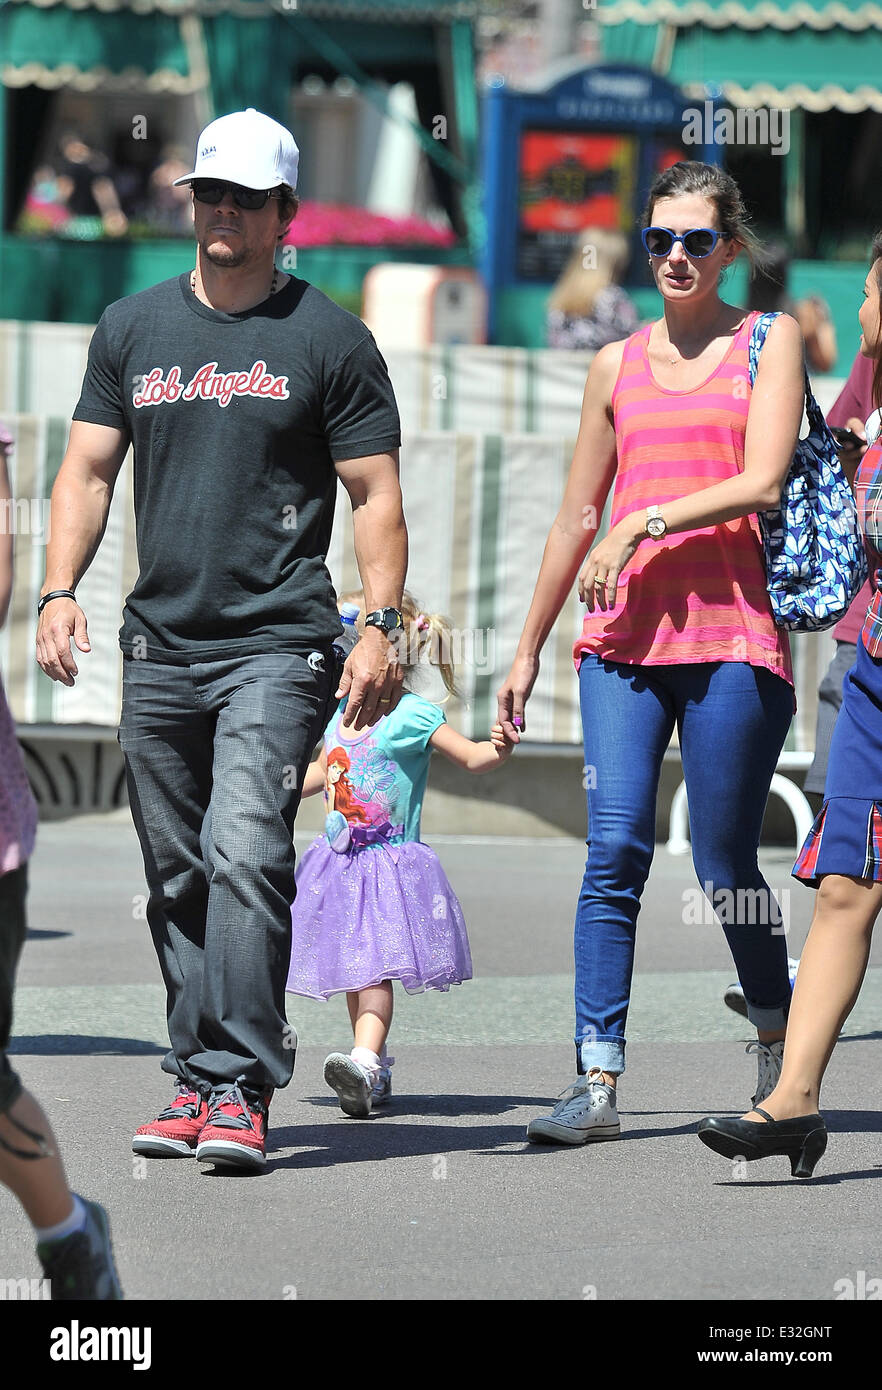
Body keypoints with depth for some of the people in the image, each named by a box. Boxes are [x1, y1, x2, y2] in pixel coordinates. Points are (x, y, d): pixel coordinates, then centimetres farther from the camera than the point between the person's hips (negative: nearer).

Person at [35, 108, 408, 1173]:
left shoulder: (327, 339, 2)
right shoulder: (133, 328, 13)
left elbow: (376, 494, 2)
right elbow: (88, 471, 13)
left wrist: (379, 625, -9)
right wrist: (60, 590, -1)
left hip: (277, 646, -4)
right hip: (157, 647, 5)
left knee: (246, 854, -18)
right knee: (178, 876, 8)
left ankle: (236, 1085, -18)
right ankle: (196, 1081, 15)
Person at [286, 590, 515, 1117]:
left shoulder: (413, 716, -10)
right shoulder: (340, 715, 11)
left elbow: (472, 757, -12)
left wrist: (499, 748, -33)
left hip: (391, 860, -7)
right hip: (340, 860, 7)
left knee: (373, 965, -18)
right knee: (352, 967, 9)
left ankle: (364, 1062, -30)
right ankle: (378, 1071, 18)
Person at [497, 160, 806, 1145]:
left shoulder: (769, 342, 6)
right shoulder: (617, 366, 16)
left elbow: (762, 483, -8)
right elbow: (575, 519, 21)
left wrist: (645, 525, -15)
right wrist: (527, 650, 21)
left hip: (731, 632, -3)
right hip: (623, 634, 3)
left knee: (726, 869, 1)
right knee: (615, 852, -10)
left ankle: (777, 1046, 24)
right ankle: (596, 1082, -12)